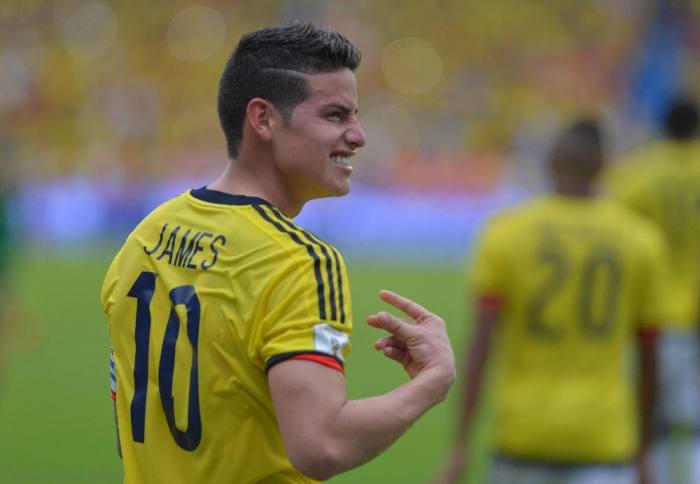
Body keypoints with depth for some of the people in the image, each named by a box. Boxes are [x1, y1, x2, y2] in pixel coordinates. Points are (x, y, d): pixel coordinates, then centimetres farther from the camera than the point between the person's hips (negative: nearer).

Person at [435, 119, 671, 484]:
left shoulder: (504, 233, -2)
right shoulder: (640, 239, 1)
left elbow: (480, 347, -9)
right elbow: (648, 358, 6)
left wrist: (459, 447, -8)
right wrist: (642, 451, 17)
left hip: (524, 431, 1)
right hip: (603, 440, -1)